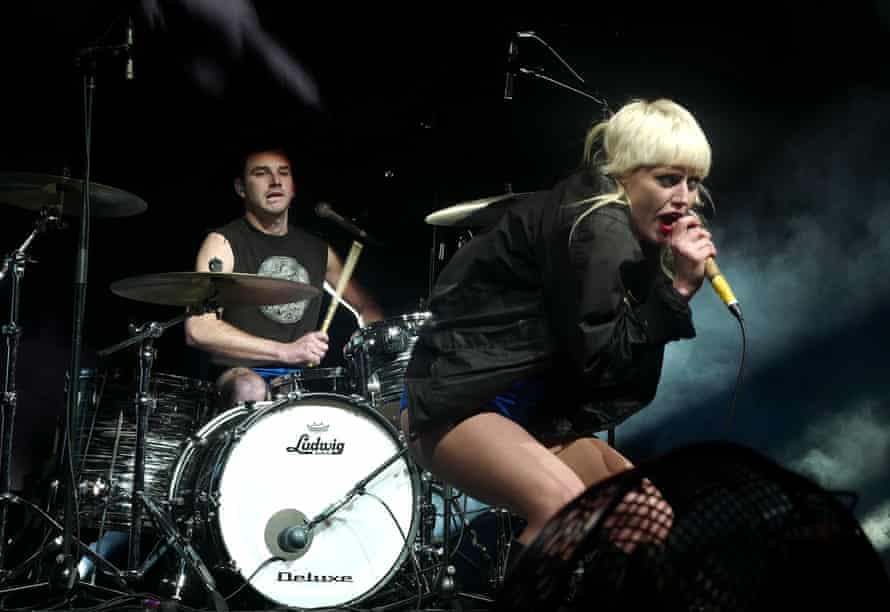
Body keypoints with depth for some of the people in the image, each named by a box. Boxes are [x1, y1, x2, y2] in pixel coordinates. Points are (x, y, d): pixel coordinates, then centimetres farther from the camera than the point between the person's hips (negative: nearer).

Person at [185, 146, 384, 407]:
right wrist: (285, 351, -26)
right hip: (241, 375, -5)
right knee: (251, 390, -38)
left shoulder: (317, 249, 14)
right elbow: (198, 330, -17)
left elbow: (365, 305, 27)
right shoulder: (223, 243, -3)